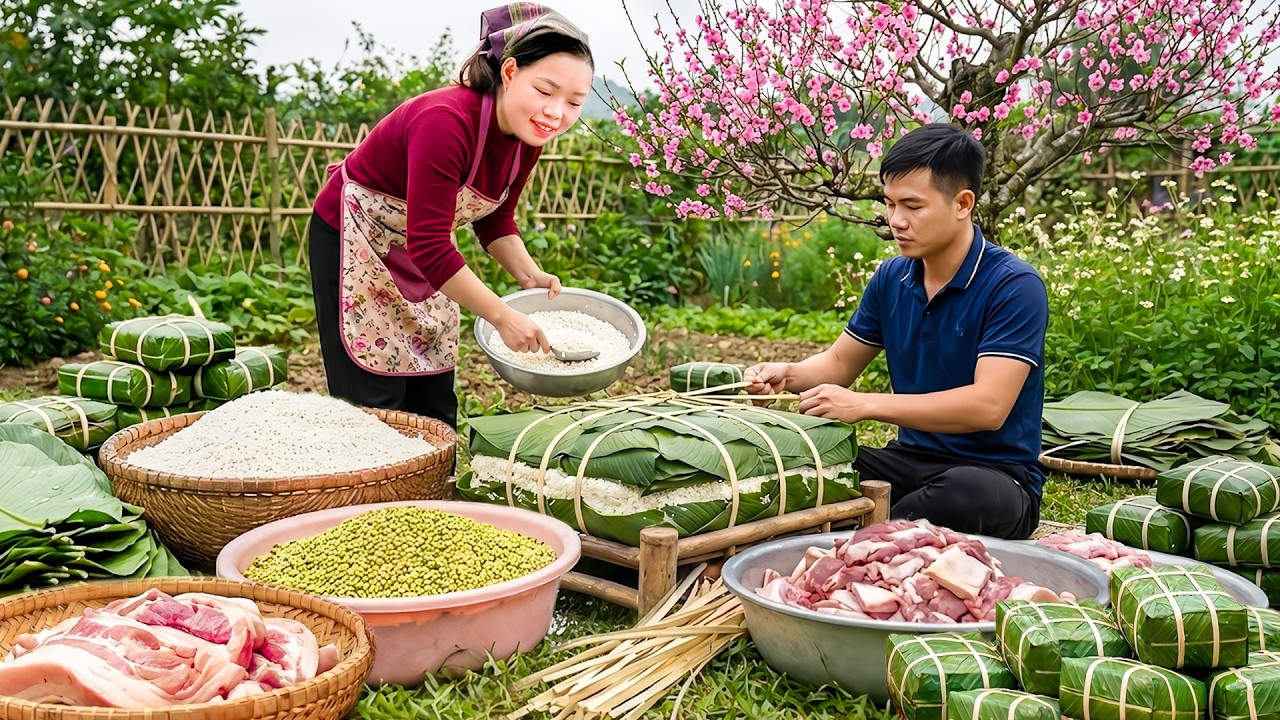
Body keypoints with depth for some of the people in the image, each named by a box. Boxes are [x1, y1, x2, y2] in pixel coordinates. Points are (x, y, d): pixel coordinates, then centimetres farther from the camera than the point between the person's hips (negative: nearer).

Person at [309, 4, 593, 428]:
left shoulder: (527, 137, -9)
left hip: (424, 251, 8)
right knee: (375, 408, -8)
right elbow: (428, 246, -35)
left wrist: (529, 275, -10)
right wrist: (502, 317, -31)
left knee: (435, 408, 9)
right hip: (354, 241, -8)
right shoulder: (446, 122, -34)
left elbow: (494, 218, 7)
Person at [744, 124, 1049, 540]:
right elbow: (840, 362, 17)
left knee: (967, 494, -40)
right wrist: (788, 375, -6)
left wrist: (865, 404, -27)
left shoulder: (1014, 286, -14)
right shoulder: (891, 278, 6)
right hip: (911, 460, 5)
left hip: (995, 476, -5)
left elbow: (988, 405, -24)